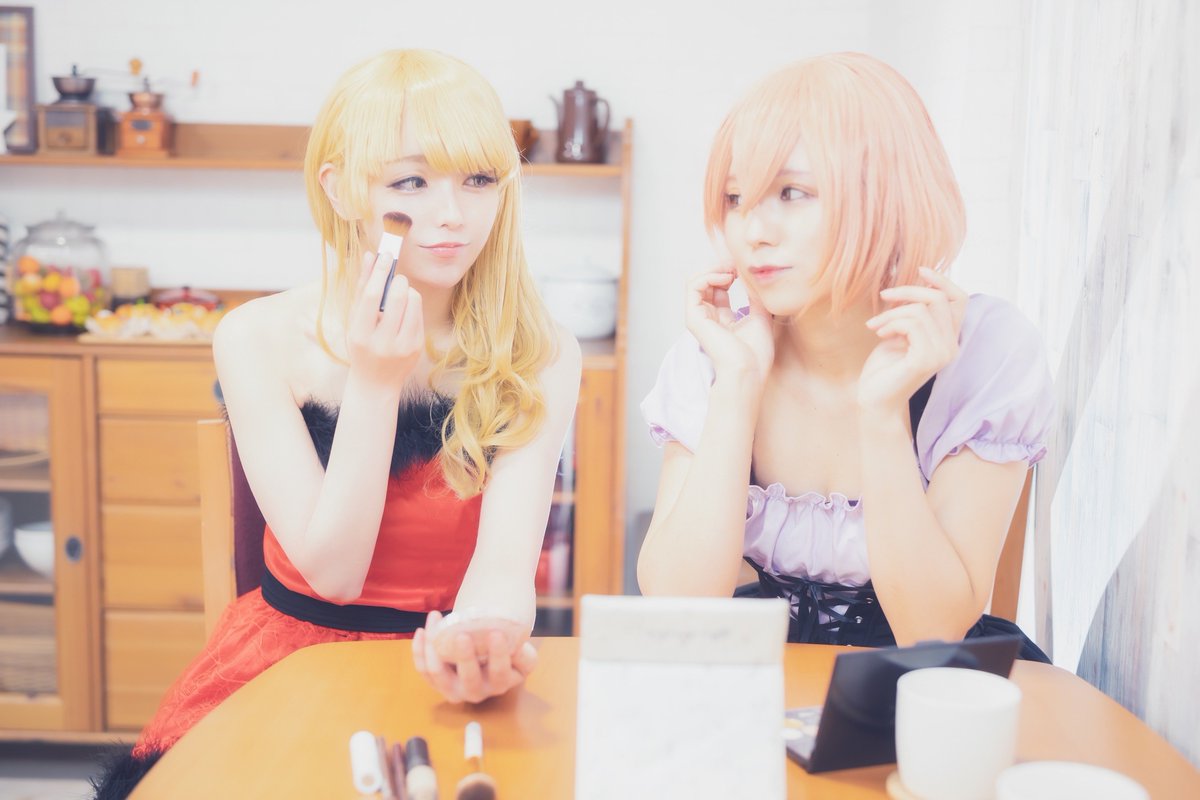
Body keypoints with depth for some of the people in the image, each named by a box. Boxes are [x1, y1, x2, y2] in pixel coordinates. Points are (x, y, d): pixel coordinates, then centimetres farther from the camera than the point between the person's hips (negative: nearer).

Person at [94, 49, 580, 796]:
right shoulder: (260, 340, -8)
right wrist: (374, 381, -21)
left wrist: (482, 641, -39)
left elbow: (505, 561, -17)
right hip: (294, 651, 1)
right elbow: (331, 571, -10)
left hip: (448, 673, 0)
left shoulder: (540, 355, -9)